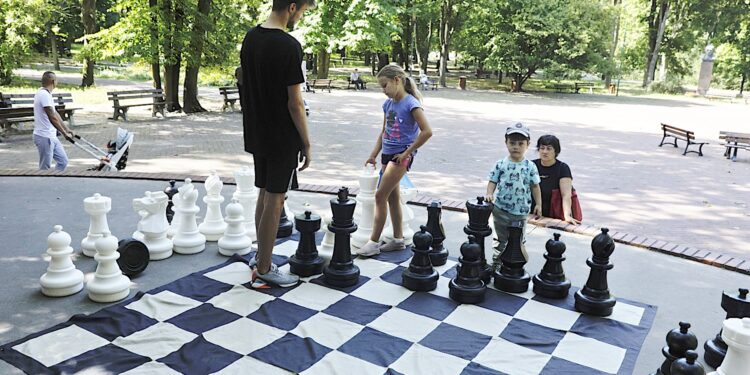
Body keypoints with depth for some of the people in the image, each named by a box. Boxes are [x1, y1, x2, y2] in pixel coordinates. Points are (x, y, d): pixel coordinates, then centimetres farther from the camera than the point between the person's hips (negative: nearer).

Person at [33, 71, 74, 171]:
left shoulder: (46, 94, 12)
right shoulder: (44, 95, -18)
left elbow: (55, 114, 18)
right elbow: (52, 118, -22)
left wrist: (67, 129, 19)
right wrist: (64, 133, -19)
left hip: (51, 137, 10)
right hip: (44, 137, -10)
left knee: (63, 161, 12)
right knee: (45, 167, -2)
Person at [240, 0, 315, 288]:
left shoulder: (250, 38, 7)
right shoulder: (289, 46, -18)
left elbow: (249, 87, 12)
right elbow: (294, 103, -18)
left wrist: (257, 124, 20)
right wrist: (306, 144, -9)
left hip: (257, 134, 8)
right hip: (283, 138, -8)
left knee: (264, 195, 17)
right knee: (275, 200, 0)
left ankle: (261, 257, 28)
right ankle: (264, 270, 10)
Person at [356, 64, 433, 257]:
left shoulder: (411, 104, -14)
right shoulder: (388, 104, 8)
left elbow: (427, 131, -19)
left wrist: (407, 152, -15)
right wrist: (373, 155, 13)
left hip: (401, 156, -8)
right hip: (388, 154, 8)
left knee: (380, 195, -9)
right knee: (392, 196, 13)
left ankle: (374, 242, -1)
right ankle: (398, 239, 24)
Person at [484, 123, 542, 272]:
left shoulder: (530, 166, -3)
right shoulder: (500, 164, -3)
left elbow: (535, 186, 3)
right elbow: (493, 181, 1)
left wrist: (538, 204, 0)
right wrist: (489, 194, -17)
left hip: (520, 212, 0)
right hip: (500, 210, 1)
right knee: (502, 240, 14)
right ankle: (496, 265, 27)